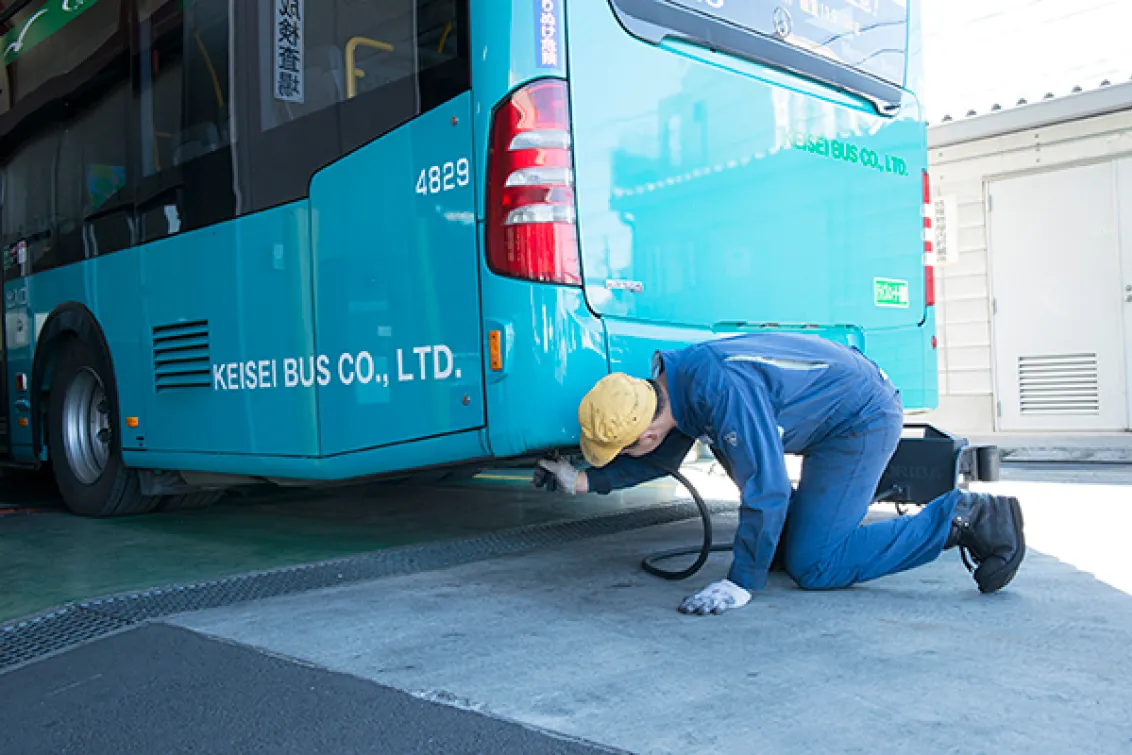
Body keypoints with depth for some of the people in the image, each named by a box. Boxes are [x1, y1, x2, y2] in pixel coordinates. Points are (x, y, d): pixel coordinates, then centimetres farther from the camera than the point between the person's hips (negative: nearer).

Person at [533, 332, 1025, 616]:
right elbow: (662, 457, 13)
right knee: (785, 544, 12)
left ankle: (964, 519, -9)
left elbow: (766, 489, -32)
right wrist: (585, 481, 3)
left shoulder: (722, 389, -34)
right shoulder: (673, 383, -5)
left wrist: (741, 584, -27)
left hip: (865, 417, -9)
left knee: (811, 566, -11)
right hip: (837, 418, 9)